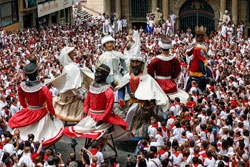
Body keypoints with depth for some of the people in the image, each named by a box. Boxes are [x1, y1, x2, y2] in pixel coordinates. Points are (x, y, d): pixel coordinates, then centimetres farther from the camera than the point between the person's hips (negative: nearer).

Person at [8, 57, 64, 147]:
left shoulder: (21, 86, -16)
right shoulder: (43, 89, -30)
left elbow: (21, 101, 2)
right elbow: (49, 104, -18)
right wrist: (52, 113, 2)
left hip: (28, 112, 4)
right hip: (41, 113, -4)